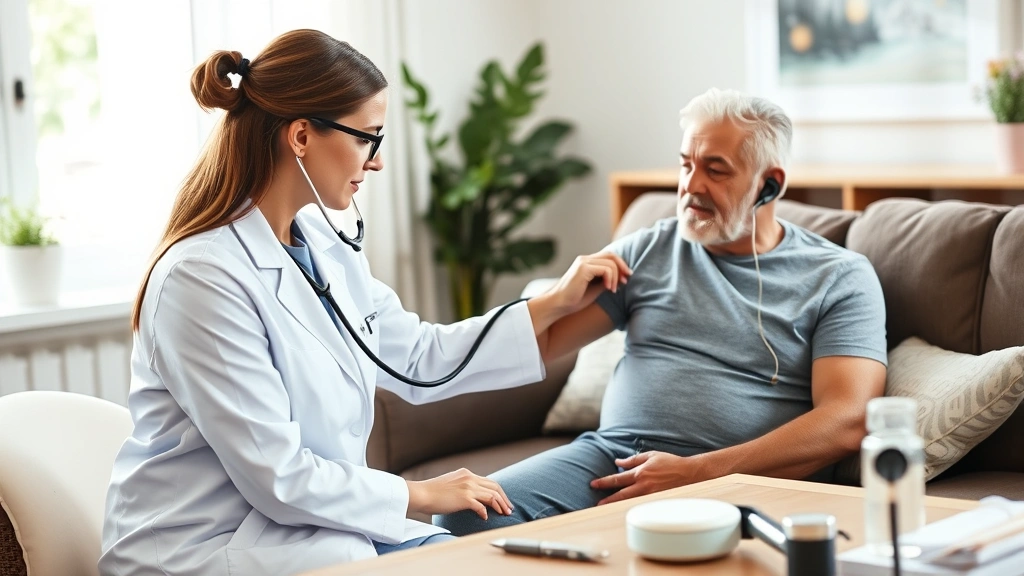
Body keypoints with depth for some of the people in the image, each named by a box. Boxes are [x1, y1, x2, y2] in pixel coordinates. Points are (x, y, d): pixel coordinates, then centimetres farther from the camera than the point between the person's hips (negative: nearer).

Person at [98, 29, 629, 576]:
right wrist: (420, 494, -10)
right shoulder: (202, 276, -22)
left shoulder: (326, 247, 5)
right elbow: (277, 476, -22)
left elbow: (420, 359, 17)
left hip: (308, 521, 8)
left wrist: (555, 303, 15)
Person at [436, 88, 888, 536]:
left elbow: (844, 423, -7)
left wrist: (695, 473, -14)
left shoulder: (839, 279, 6)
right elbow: (538, 342, 16)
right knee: (468, 513, -21)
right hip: (611, 456, 4)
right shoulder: (648, 251, 17)